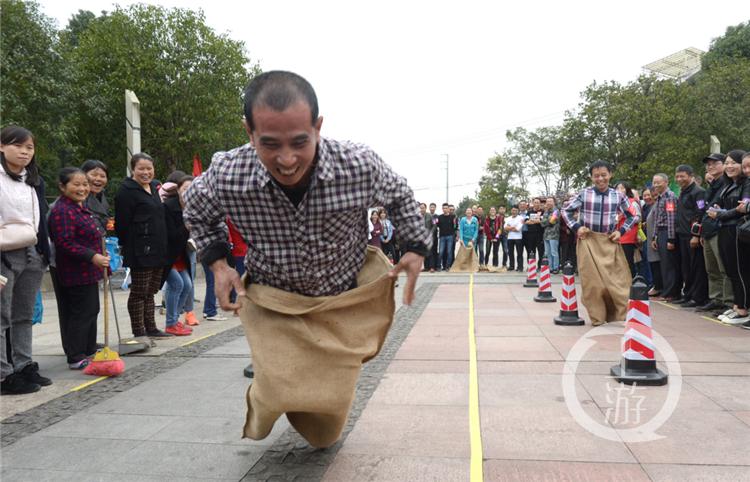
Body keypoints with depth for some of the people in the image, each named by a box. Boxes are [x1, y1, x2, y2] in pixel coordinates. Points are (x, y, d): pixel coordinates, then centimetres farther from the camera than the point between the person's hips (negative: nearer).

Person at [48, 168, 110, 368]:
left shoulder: (81, 206, 14)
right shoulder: (62, 210, -19)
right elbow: (65, 243, -26)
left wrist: (100, 256, 29)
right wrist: (92, 256, -29)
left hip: (87, 271, 11)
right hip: (76, 274, -11)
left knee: (91, 310, 17)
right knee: (82, 313, -5)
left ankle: (89, 352, 29)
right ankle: (75, 358, 3)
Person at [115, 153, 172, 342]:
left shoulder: (154, 187, 17)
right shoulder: (127, 191, -10)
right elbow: (123, 224, -15)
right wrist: (126, 249, -17)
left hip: (158, 250, 9)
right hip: (140, 252, -9)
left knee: (150, 291, 15)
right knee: (139, 292, -1)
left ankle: (150, 328, 24)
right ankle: (139, 332, 6)